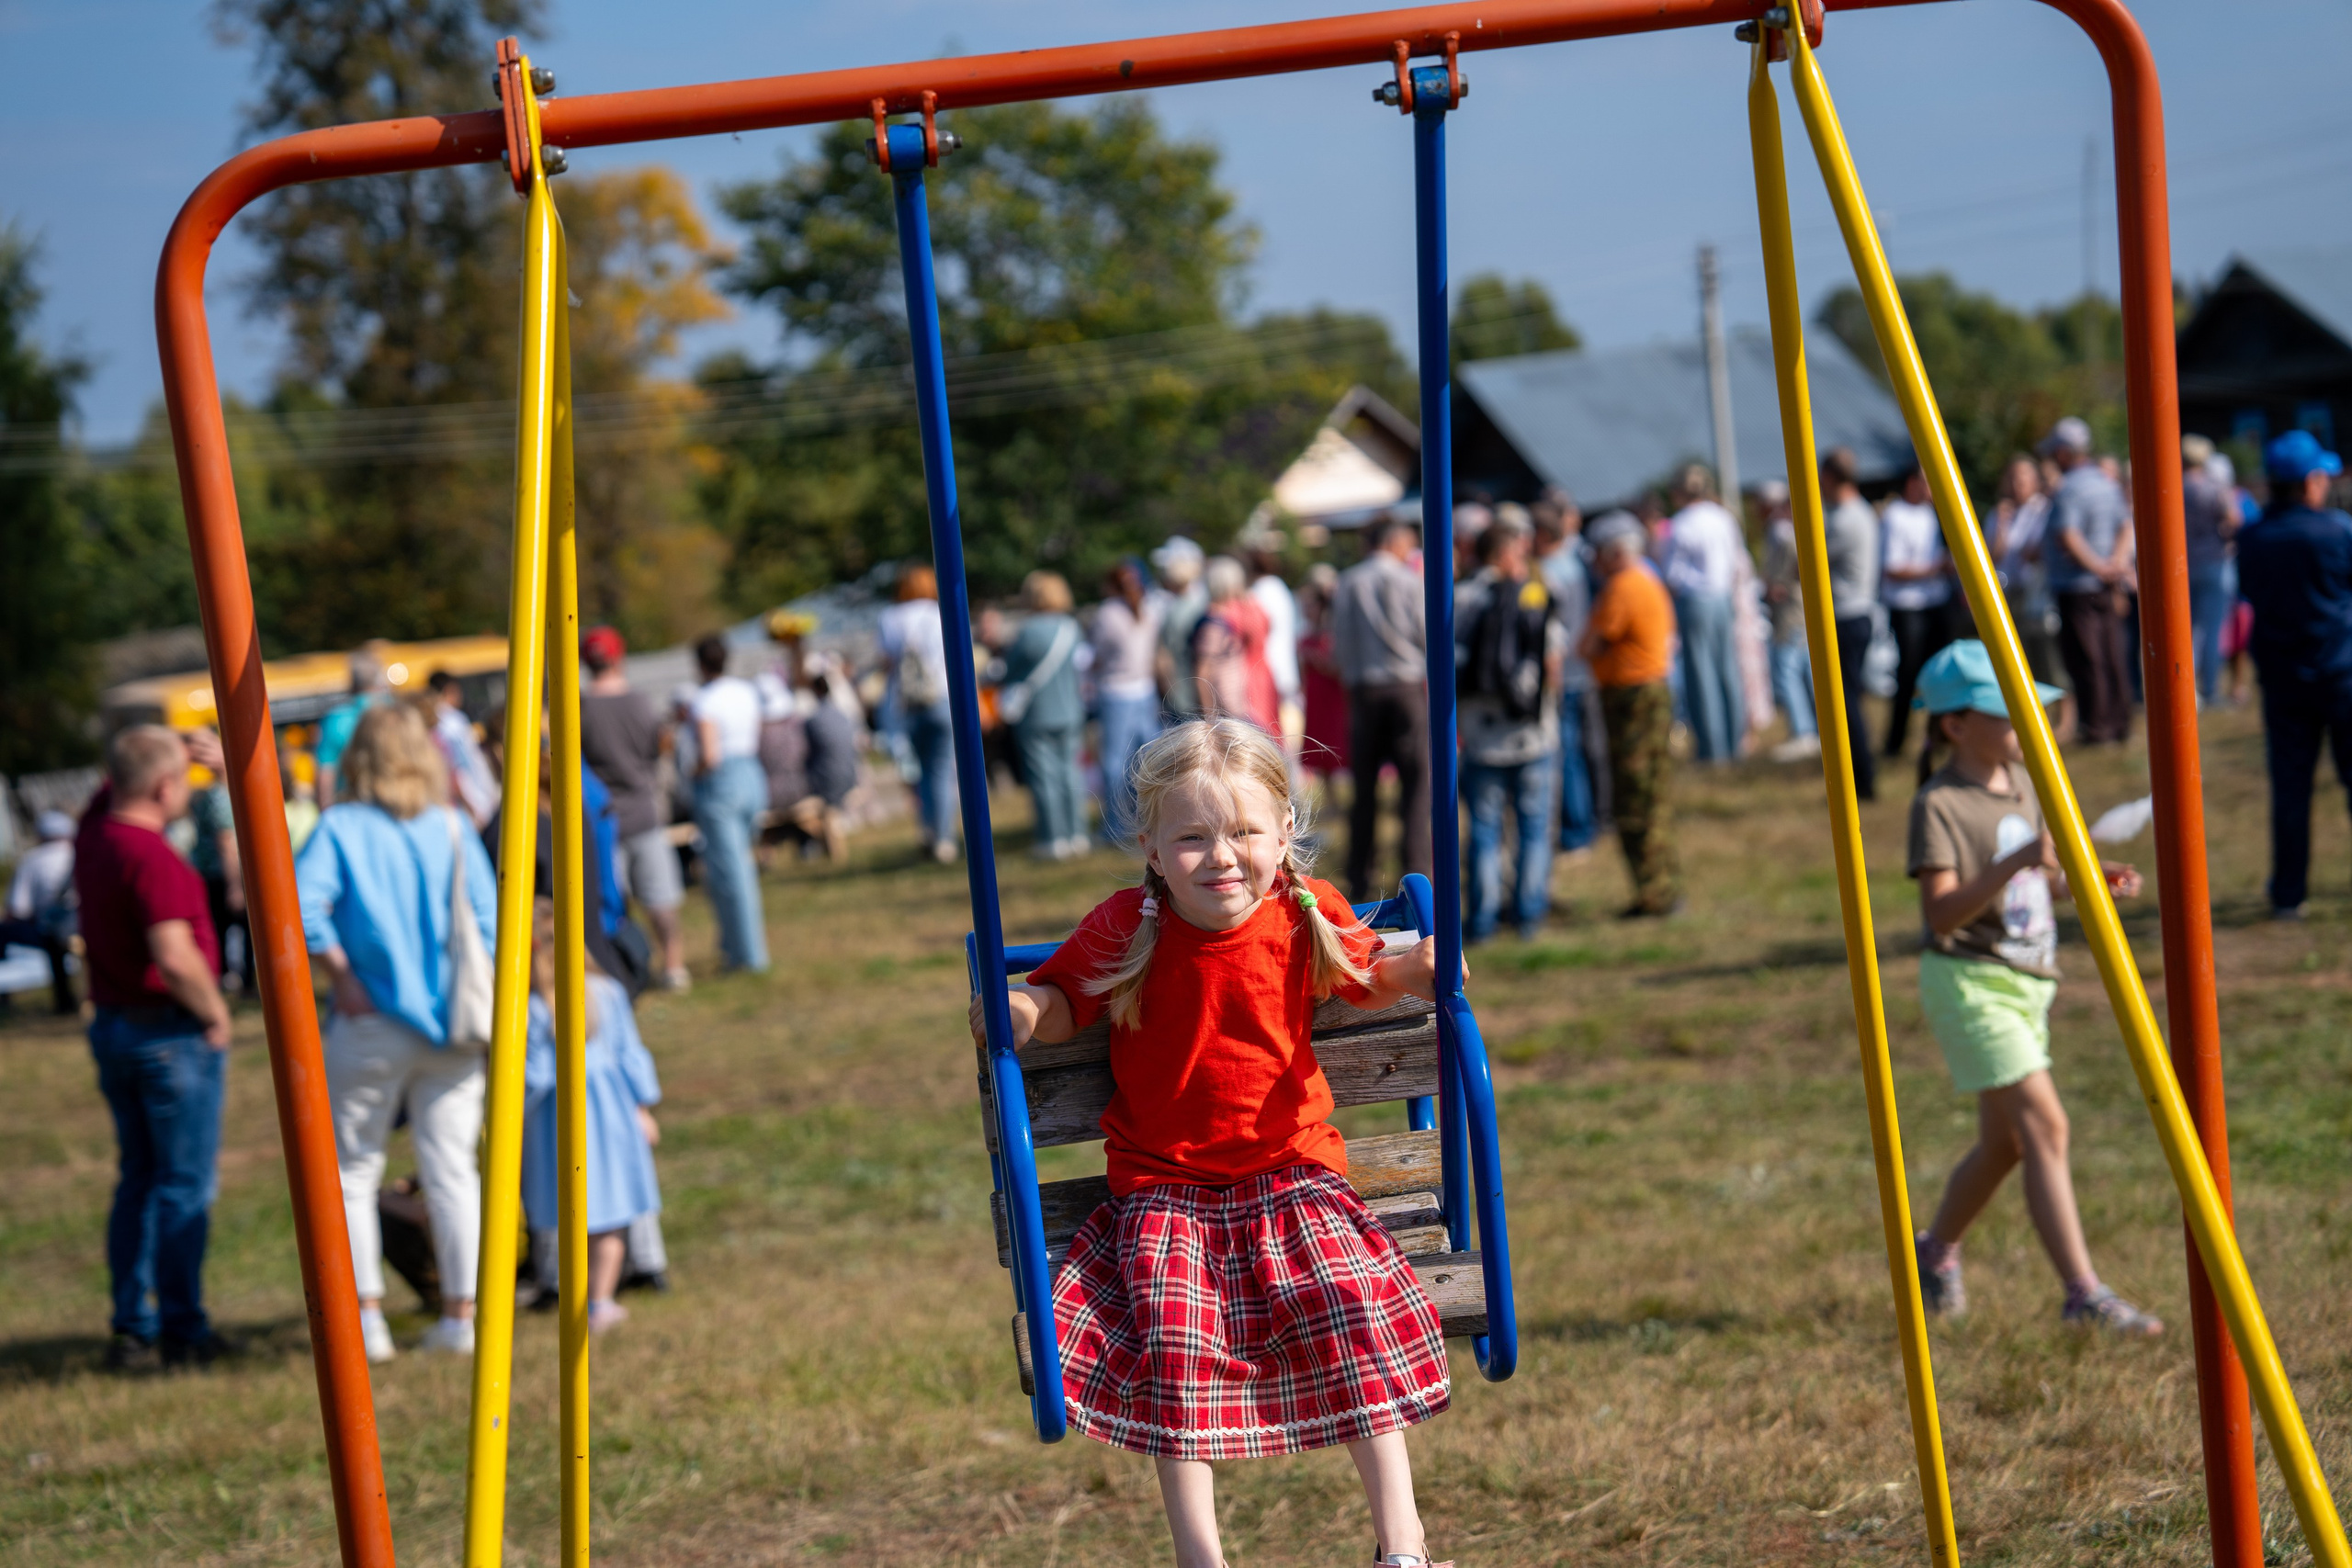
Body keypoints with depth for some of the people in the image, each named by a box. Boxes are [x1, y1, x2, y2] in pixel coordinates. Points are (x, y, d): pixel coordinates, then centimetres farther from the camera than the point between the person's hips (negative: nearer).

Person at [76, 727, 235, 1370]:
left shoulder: (94, 828, 3)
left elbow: (115, 782, 26)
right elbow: (175, 957, -30)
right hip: (171, 1030, -8)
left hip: (111, 1023, 8)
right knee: (186, 1187, 0)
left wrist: (188, 749, 12)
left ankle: (132, 1329, 16)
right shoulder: (152, 858, -22)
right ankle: (183, 1331, 4)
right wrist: (215, 1013, -14)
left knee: (137, 1180, 15)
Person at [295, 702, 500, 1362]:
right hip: (455, 1025, 2)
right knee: (451, 1168, 9)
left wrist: (342, 974, -8)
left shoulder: (340, 827, -4)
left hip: (372, 1026, -2)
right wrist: (465, 986, 7)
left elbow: (303, 909, -18)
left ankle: (366, 1316, 3)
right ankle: (461, 1314, 10)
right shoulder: (455, 828, 2)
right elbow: (488, 920, -2)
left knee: (354, 1170, 9)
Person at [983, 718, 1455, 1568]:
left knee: (1351, 1302, -18)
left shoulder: (1309, 915, -3)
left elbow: (1366, 980, 16)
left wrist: (1421, 966, -5)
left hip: (1291, 1170, 1)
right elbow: (1063, 998, 4)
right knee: (1171, 1330, -21)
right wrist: (1023, 1010, -19)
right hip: (1164, 1185, -1)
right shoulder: (1127, 929, -8)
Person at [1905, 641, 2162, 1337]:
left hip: (2028, 982, 8)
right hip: (1970, 983, -8)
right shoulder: (1938, 805, -16)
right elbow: (1940, 914, -24)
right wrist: (2015, 863, -35)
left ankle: (1936, 1250, 35)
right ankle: (2083, 1293, -17)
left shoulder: (2022, 783, 9)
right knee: (2044, 1127, -15)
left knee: (2005, 1142, 13)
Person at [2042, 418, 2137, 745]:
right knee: (2114, 657, 10)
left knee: (2086, 659, -4)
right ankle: (2119, 724, 13)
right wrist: (2116, 562, -1)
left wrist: (2097, 567, -17)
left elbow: (2067, 537, -25)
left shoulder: (2068, 489, -15)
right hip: (2108, 587, 8)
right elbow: (2125, 525, 13)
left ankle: (2095, 727, -3)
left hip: (2077, 586, -8)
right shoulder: (2107, 483, 12)